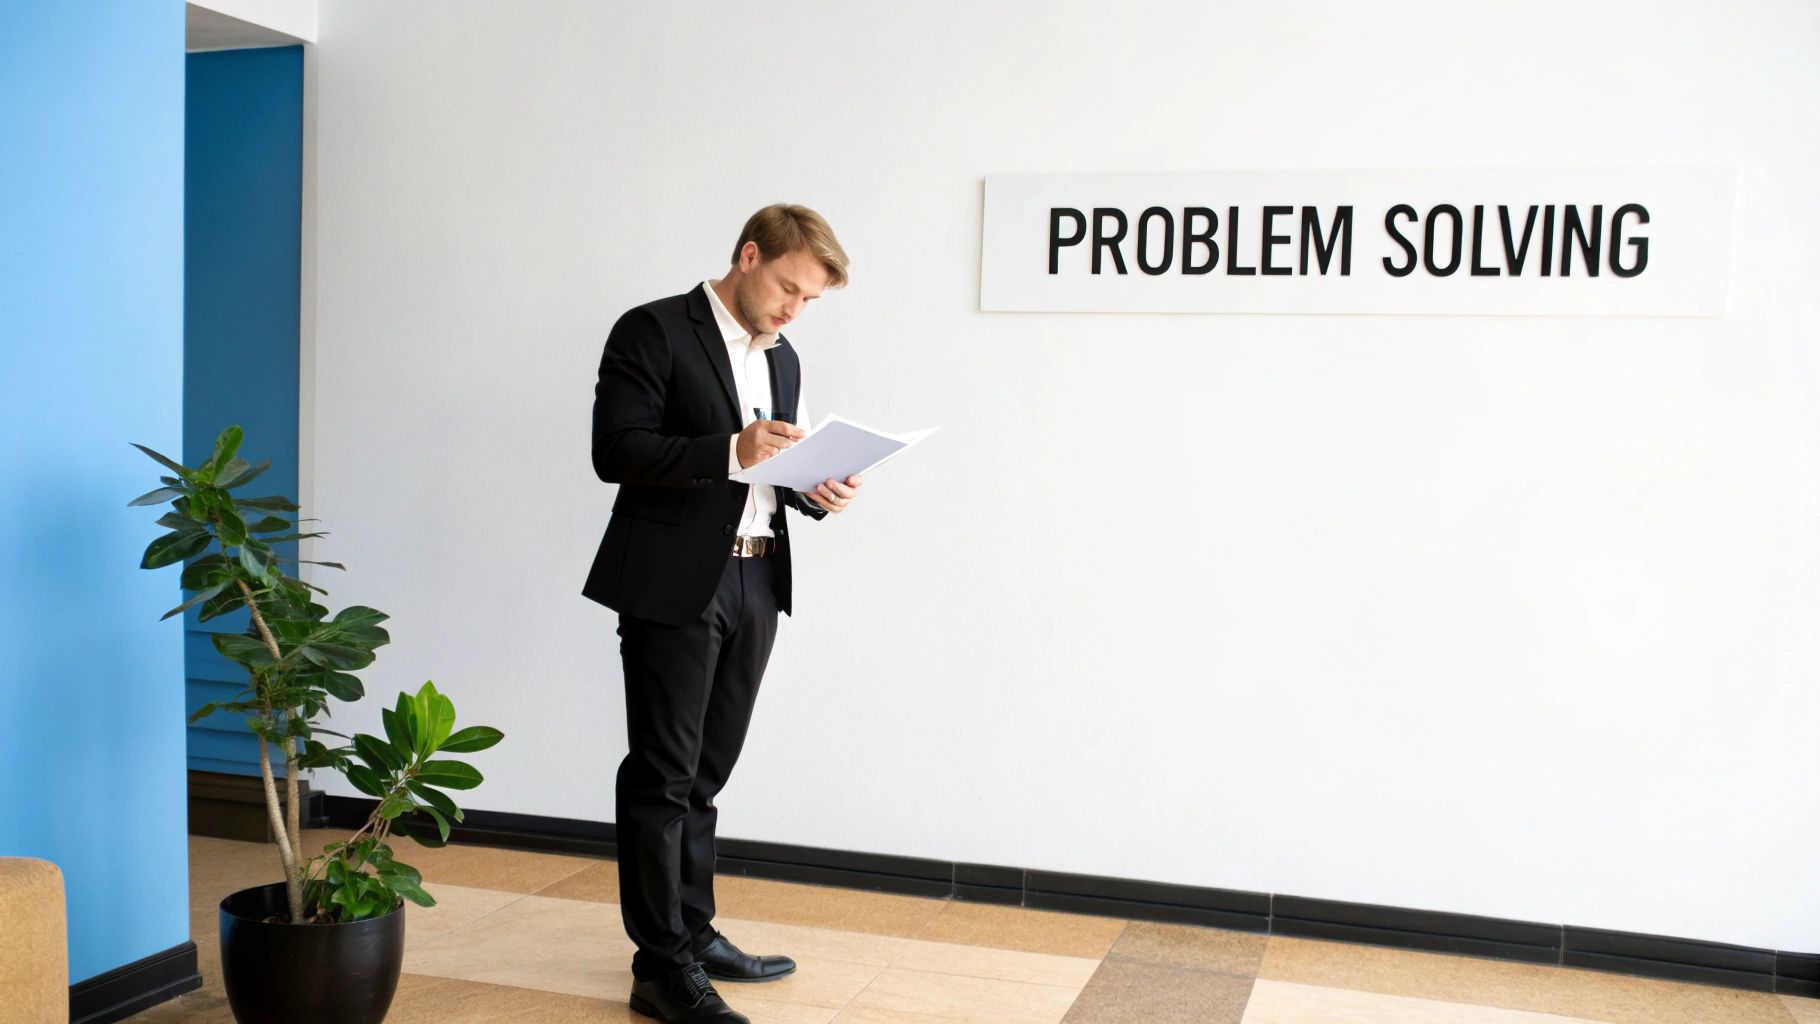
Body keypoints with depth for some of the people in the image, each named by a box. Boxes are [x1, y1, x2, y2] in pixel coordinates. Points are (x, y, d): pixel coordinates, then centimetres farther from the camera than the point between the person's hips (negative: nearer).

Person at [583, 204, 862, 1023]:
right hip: (674, 586, -7)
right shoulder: (654, 332, -6)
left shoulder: (782, 358, 16)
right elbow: (615, 450, -14)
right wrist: (732, 450, -24)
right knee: (662, 777, -2)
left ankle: (693, 934, 25)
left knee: (702, 776, 15)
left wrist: (816, 491, 0)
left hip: (753, 586, 7)